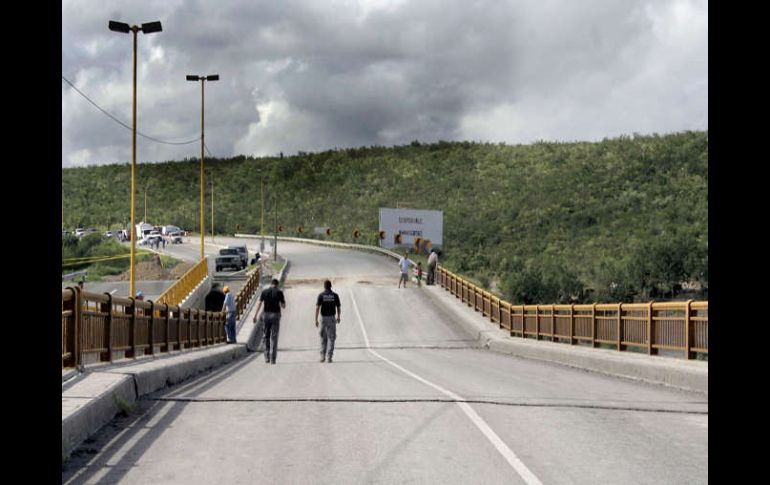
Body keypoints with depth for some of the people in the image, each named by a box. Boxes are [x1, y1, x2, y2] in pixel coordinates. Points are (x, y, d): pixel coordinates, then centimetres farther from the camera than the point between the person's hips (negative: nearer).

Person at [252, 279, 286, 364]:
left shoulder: (264, 291, 3)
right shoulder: (279, 292, -2)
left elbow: (259, 303, -5)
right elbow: (283, 306, 0)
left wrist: (255, 315, -6)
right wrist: (283, 301, 21)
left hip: (266, 314, 2)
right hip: (275, 315, -2)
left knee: (266, 336, 16)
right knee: (274, 337, 0)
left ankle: (267, 357, 13)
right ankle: (272, 359, -5)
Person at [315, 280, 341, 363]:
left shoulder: (321, 295, -3)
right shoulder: (335, 295, -1)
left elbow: (317, 308, -9)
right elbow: (338, 308, 4)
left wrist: (316, 319, -8)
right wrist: (338, 317, 21)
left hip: (323, 318, 0)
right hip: (332, 318, 0)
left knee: (323, 337, 15)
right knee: (331, 338, 2)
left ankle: (323, 355, 8)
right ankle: (329, 357, -5)